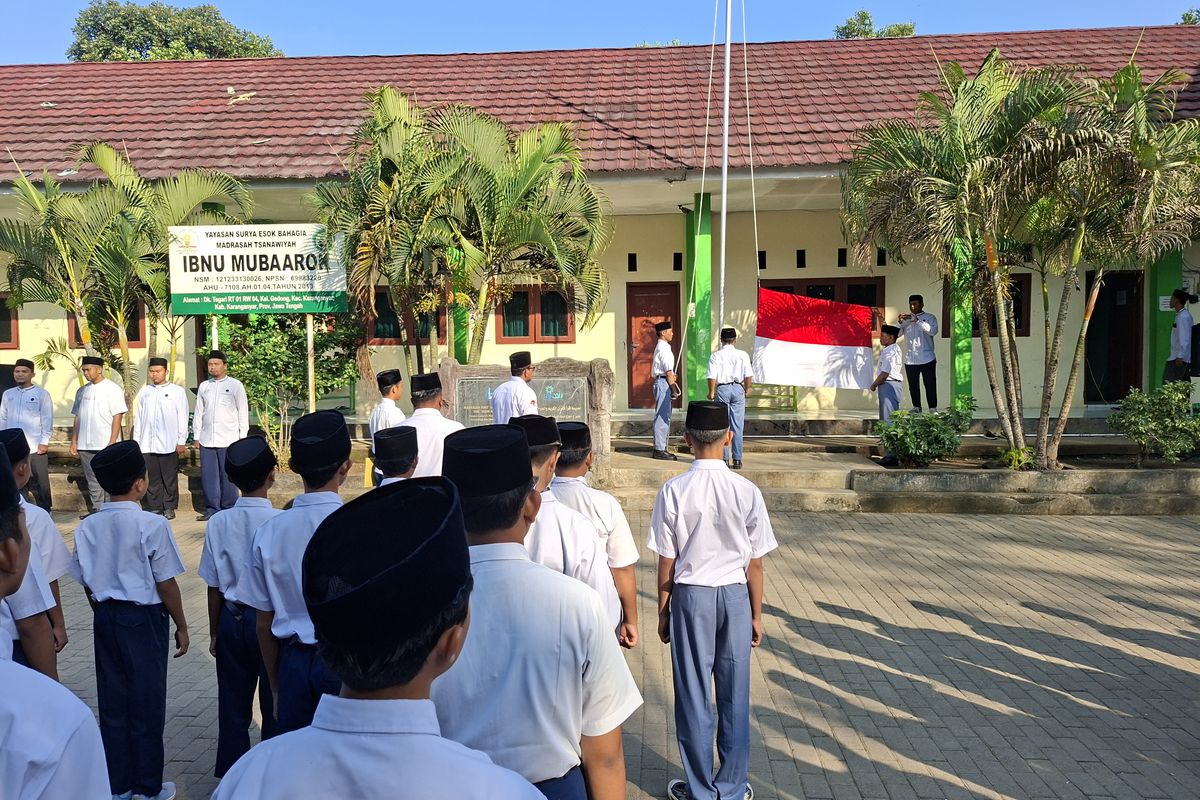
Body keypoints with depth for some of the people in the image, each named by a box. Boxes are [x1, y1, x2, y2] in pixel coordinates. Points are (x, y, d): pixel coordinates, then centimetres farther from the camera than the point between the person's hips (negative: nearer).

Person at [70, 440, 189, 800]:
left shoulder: (88, 527, -1)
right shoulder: (152, 525, -18)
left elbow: (87, 583, 6)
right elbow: (166, 584, -13)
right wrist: (181, 626, -2)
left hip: (105, 618, 5)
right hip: (144, 618, -5)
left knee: (112, 702, 15)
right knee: (146, 704, 7)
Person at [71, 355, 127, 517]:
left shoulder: (112, 389, -4)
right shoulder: (82, 391, 12)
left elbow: (117, 417, -9)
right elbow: (77, 418, 16)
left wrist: (112, 443, -15)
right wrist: (74, 441, 10)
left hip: (106, 445, -5)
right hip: (85, 446, 5)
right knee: (93, 481, 11)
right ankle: (97, 509, 19)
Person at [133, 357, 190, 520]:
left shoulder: (177, 391, 3)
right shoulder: (144, 391, 13)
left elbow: (182, 417, 2)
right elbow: (138, 417, 15)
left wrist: (181, 441, -3)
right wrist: (136, 441, 11)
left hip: (169, 444, -3)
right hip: (147, 444, 3)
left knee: (170, 478, 0)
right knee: (152, 479, 5)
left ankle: (169, 508, 9)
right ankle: (155, 508, 13)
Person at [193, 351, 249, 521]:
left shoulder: (235, 385, 1)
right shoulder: (203, 386, 11)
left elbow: (243, 411, 1)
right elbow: (199, 412, 14)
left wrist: (243, 437, -3)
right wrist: (197, 435, 11)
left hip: (228, 440, -3)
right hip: (207, 440, 3)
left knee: (228, 476, 0)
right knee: (208, 476, 4)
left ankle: (229, 509, 9)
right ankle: (211, 509, 13)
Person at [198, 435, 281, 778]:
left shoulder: (219, 523, -8)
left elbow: (214, 587, -1)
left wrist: (214, 633, 13)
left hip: (233, 620, 3)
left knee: (233, 706, 16)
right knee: (275, 706, 11)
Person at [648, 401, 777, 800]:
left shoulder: (673, 491, -13)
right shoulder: (747, 492, -9)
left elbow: (666, 563, -7)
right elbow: (755, 564, -3)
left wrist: (663, 612, 6)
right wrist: (756, 615, 9)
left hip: (691, 596, -1)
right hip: (735, 596, 2)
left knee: (693, 695, 10)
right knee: (734, 696, 13)